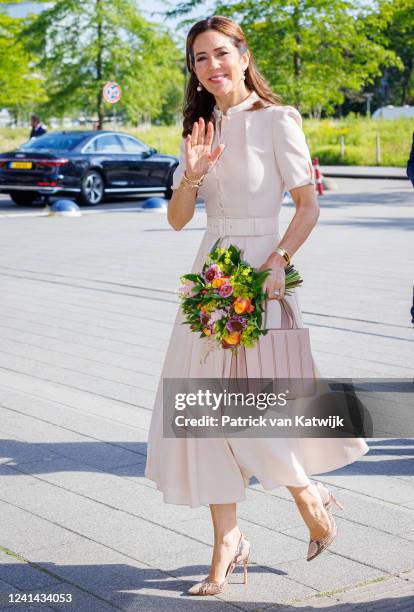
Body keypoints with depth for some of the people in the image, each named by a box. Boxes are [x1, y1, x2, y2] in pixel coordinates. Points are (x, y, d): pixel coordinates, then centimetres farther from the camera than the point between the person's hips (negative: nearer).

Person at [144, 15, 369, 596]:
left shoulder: (276, 120, -6)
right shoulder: (201, 128, 11)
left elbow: (309, 206, -8)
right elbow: (177, 219, 8)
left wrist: (276, 263, -19)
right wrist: (192, 174, -9)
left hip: (262, 273, -6)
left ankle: (311, 496, 25)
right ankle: (226, 544, 15)